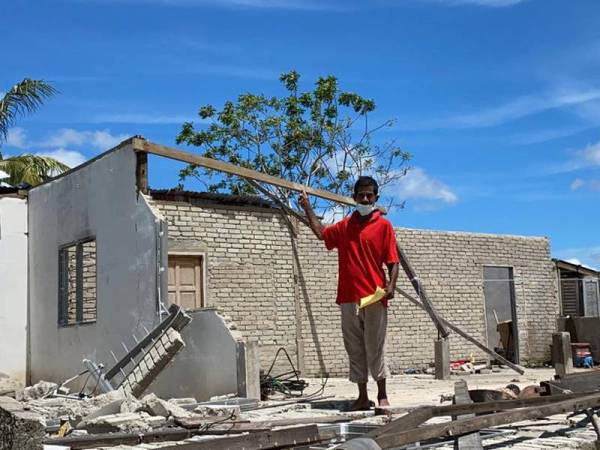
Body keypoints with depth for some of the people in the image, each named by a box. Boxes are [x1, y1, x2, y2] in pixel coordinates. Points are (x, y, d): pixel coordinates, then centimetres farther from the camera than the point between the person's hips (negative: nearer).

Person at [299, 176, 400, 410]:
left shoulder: (383, 225, 1)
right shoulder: (345, 225, 14)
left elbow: (393, 261, -3)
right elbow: (321, 233, 32)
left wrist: (391, 285, -18)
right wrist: (307, 208, 30)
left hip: (374, 299, -4)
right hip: (348, 298, 5)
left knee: (375, 349, -1)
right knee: (354, 350, 7)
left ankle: (382, 395, 9)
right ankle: (362, 397, 14)